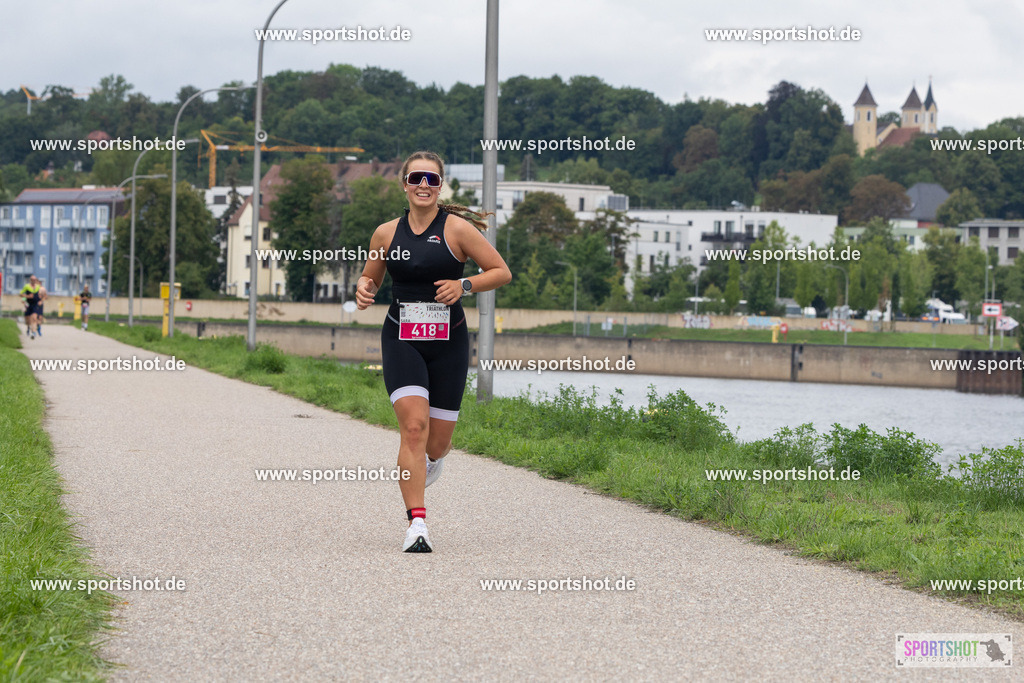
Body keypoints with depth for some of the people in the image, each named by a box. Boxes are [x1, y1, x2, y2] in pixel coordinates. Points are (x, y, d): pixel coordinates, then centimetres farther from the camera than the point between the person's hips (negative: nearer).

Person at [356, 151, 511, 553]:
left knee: (438, 439, 6)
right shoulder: (386, 233, 5)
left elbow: (502, 272, -1)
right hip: (401, 340, 1)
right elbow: (371, 276, 21)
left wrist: (465, 285, -17)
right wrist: (364, 289, -2)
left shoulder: (457, 229, -4)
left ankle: (432, 460, 47)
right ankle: (416, 523, -19)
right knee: (413, 425, -19)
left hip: (448, 342, 0)